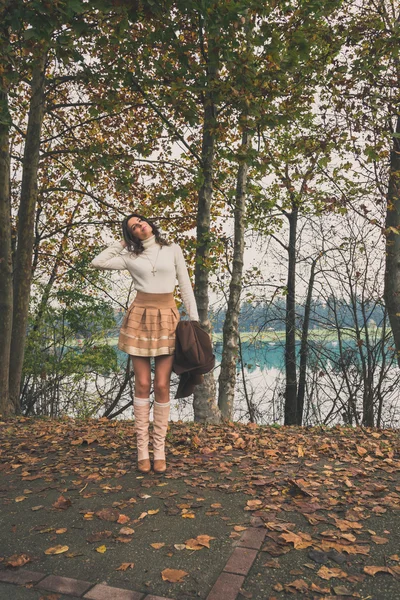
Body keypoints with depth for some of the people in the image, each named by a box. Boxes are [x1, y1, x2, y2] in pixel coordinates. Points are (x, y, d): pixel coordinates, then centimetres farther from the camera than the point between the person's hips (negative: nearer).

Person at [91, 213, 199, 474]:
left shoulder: (173, 250, 8)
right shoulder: (131, 257, 9)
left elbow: (186, 286, 6)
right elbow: (98, 262, 3)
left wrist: (195, 319, 0)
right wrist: (122, 243, 10)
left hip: (167, 319, 0)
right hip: (140, 319, 1)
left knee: (162, 386, -2)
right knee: (142, 385, 1)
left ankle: (160, 449, 9)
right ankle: (143, 449, 10)